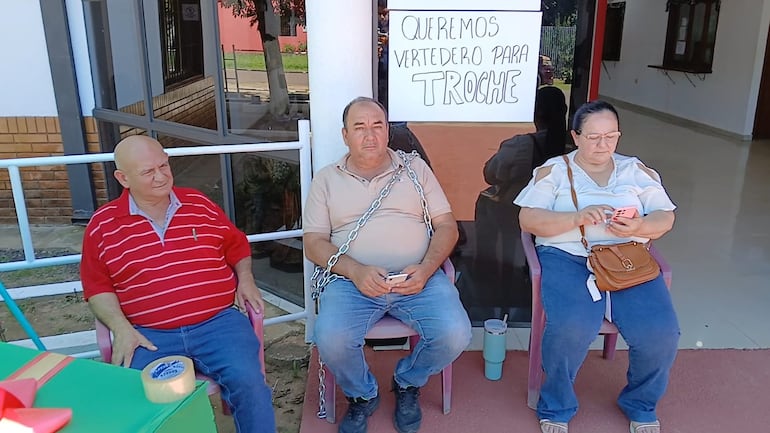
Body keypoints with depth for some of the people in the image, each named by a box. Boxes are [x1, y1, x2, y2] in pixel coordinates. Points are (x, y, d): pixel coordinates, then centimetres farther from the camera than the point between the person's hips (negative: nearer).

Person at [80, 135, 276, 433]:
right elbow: (97, 286, 8)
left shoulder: (200, 204, 10)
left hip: (218, 322, 1)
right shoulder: (103, 224, 6)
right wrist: (121, 328, -7)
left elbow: (236, 244, 21)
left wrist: (246, 279, 3)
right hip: (148, 335, 0)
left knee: (249, 382, -23)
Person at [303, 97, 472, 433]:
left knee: (455, 335, -24)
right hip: (352, 280, -1)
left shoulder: (415, 169, 14)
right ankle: (362, 396, 8)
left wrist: (426, 269, -11)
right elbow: (314, 242, 4)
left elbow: (446, 226, 9)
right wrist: (355, 271, -15)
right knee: (330, 341, -29)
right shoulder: (326, 179, 12)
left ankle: (407, 384, 12)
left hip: (417, 278, 1)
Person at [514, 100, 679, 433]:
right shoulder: (553, 170, 7)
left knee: (660, 333, -21)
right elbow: (528, 219, -4)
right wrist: (577, 218, -19)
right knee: (570, 328, -31)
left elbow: (665, 217, 10)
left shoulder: (636, 169, 16)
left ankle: (641, 405, 11)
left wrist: (639, 227, -14)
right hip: (567, 257, -3)